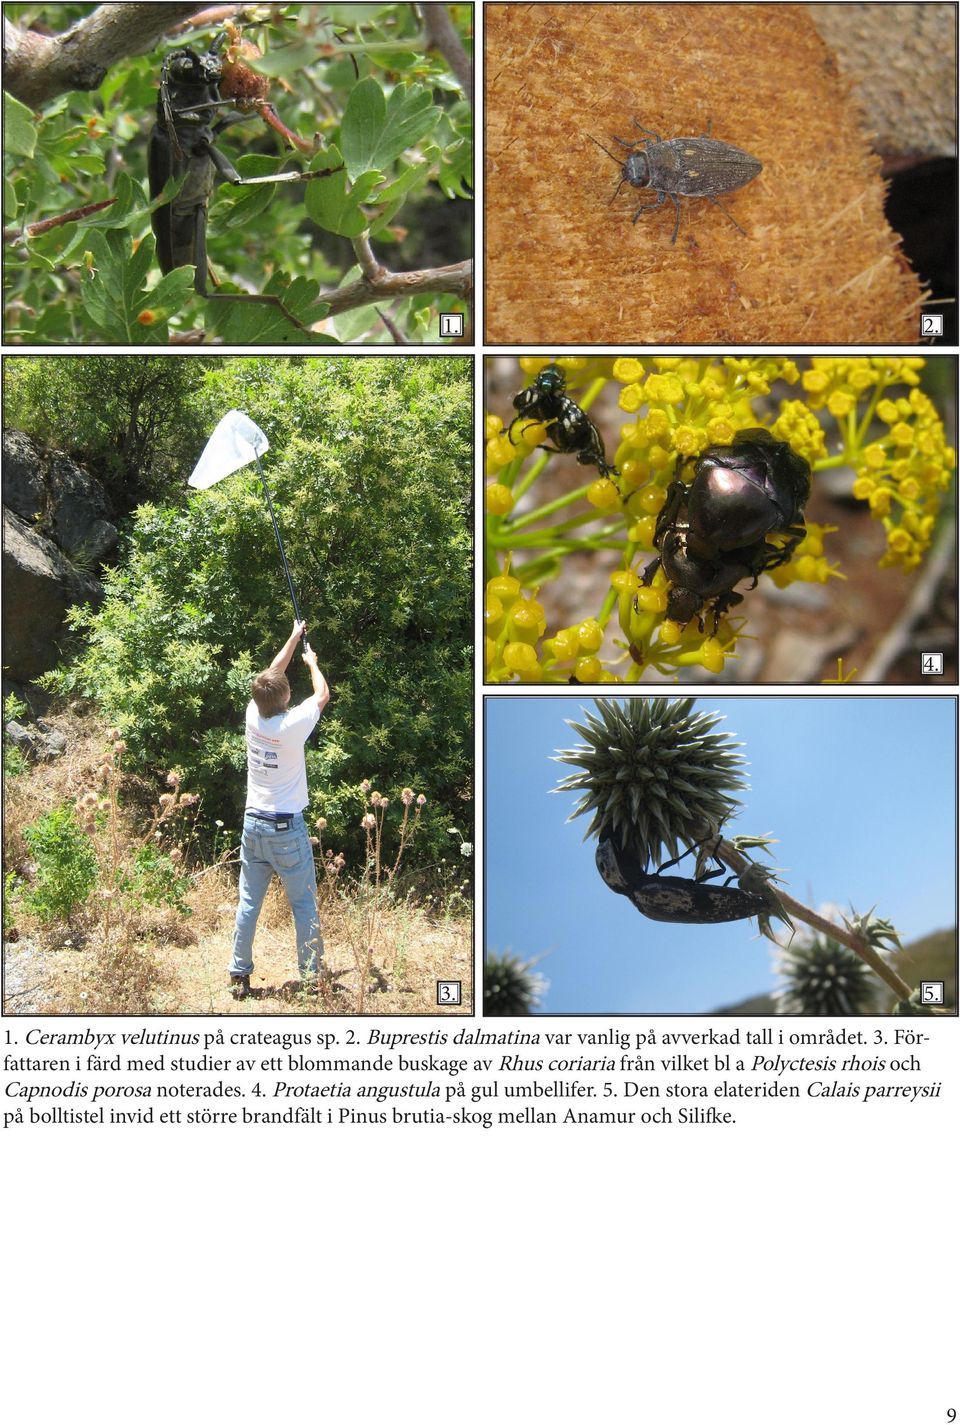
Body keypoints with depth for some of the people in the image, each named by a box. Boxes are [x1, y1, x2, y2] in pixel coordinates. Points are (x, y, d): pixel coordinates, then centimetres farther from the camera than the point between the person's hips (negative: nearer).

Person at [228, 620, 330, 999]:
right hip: (287, 829, -5)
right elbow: (322, 695, 1)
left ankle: (239, 976, 11)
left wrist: (293, 638, 24)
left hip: (253, 825, 5)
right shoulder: (291, 725, -17)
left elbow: (270, 675, 14)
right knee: (304, 905, 4)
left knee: (248, 903, 8)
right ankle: (311, 977, 7)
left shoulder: (253, 716, -3)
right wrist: (312, 662, 18)